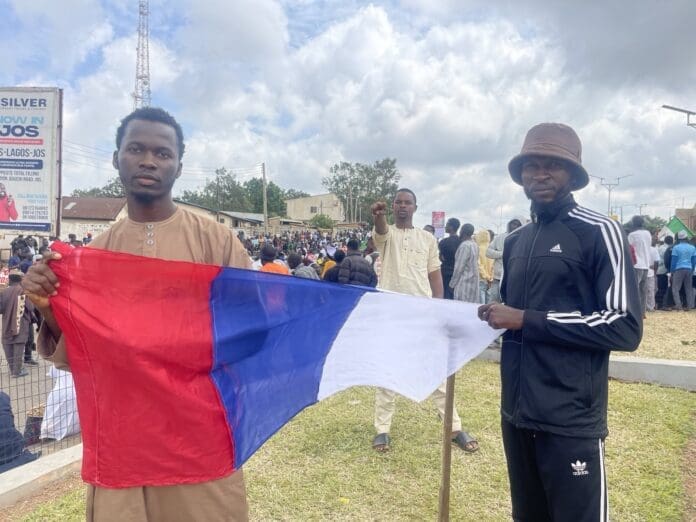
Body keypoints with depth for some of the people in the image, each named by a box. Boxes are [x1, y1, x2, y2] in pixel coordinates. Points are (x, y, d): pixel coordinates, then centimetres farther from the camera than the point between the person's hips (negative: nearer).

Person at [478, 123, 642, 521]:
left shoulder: (599, 232, -8)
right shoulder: (515, 241, 13)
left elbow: (625, 328, -15)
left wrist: (526, 320, -18)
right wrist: (493, 318, 1)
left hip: (571, 421, -6)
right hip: (517, 414, 7)